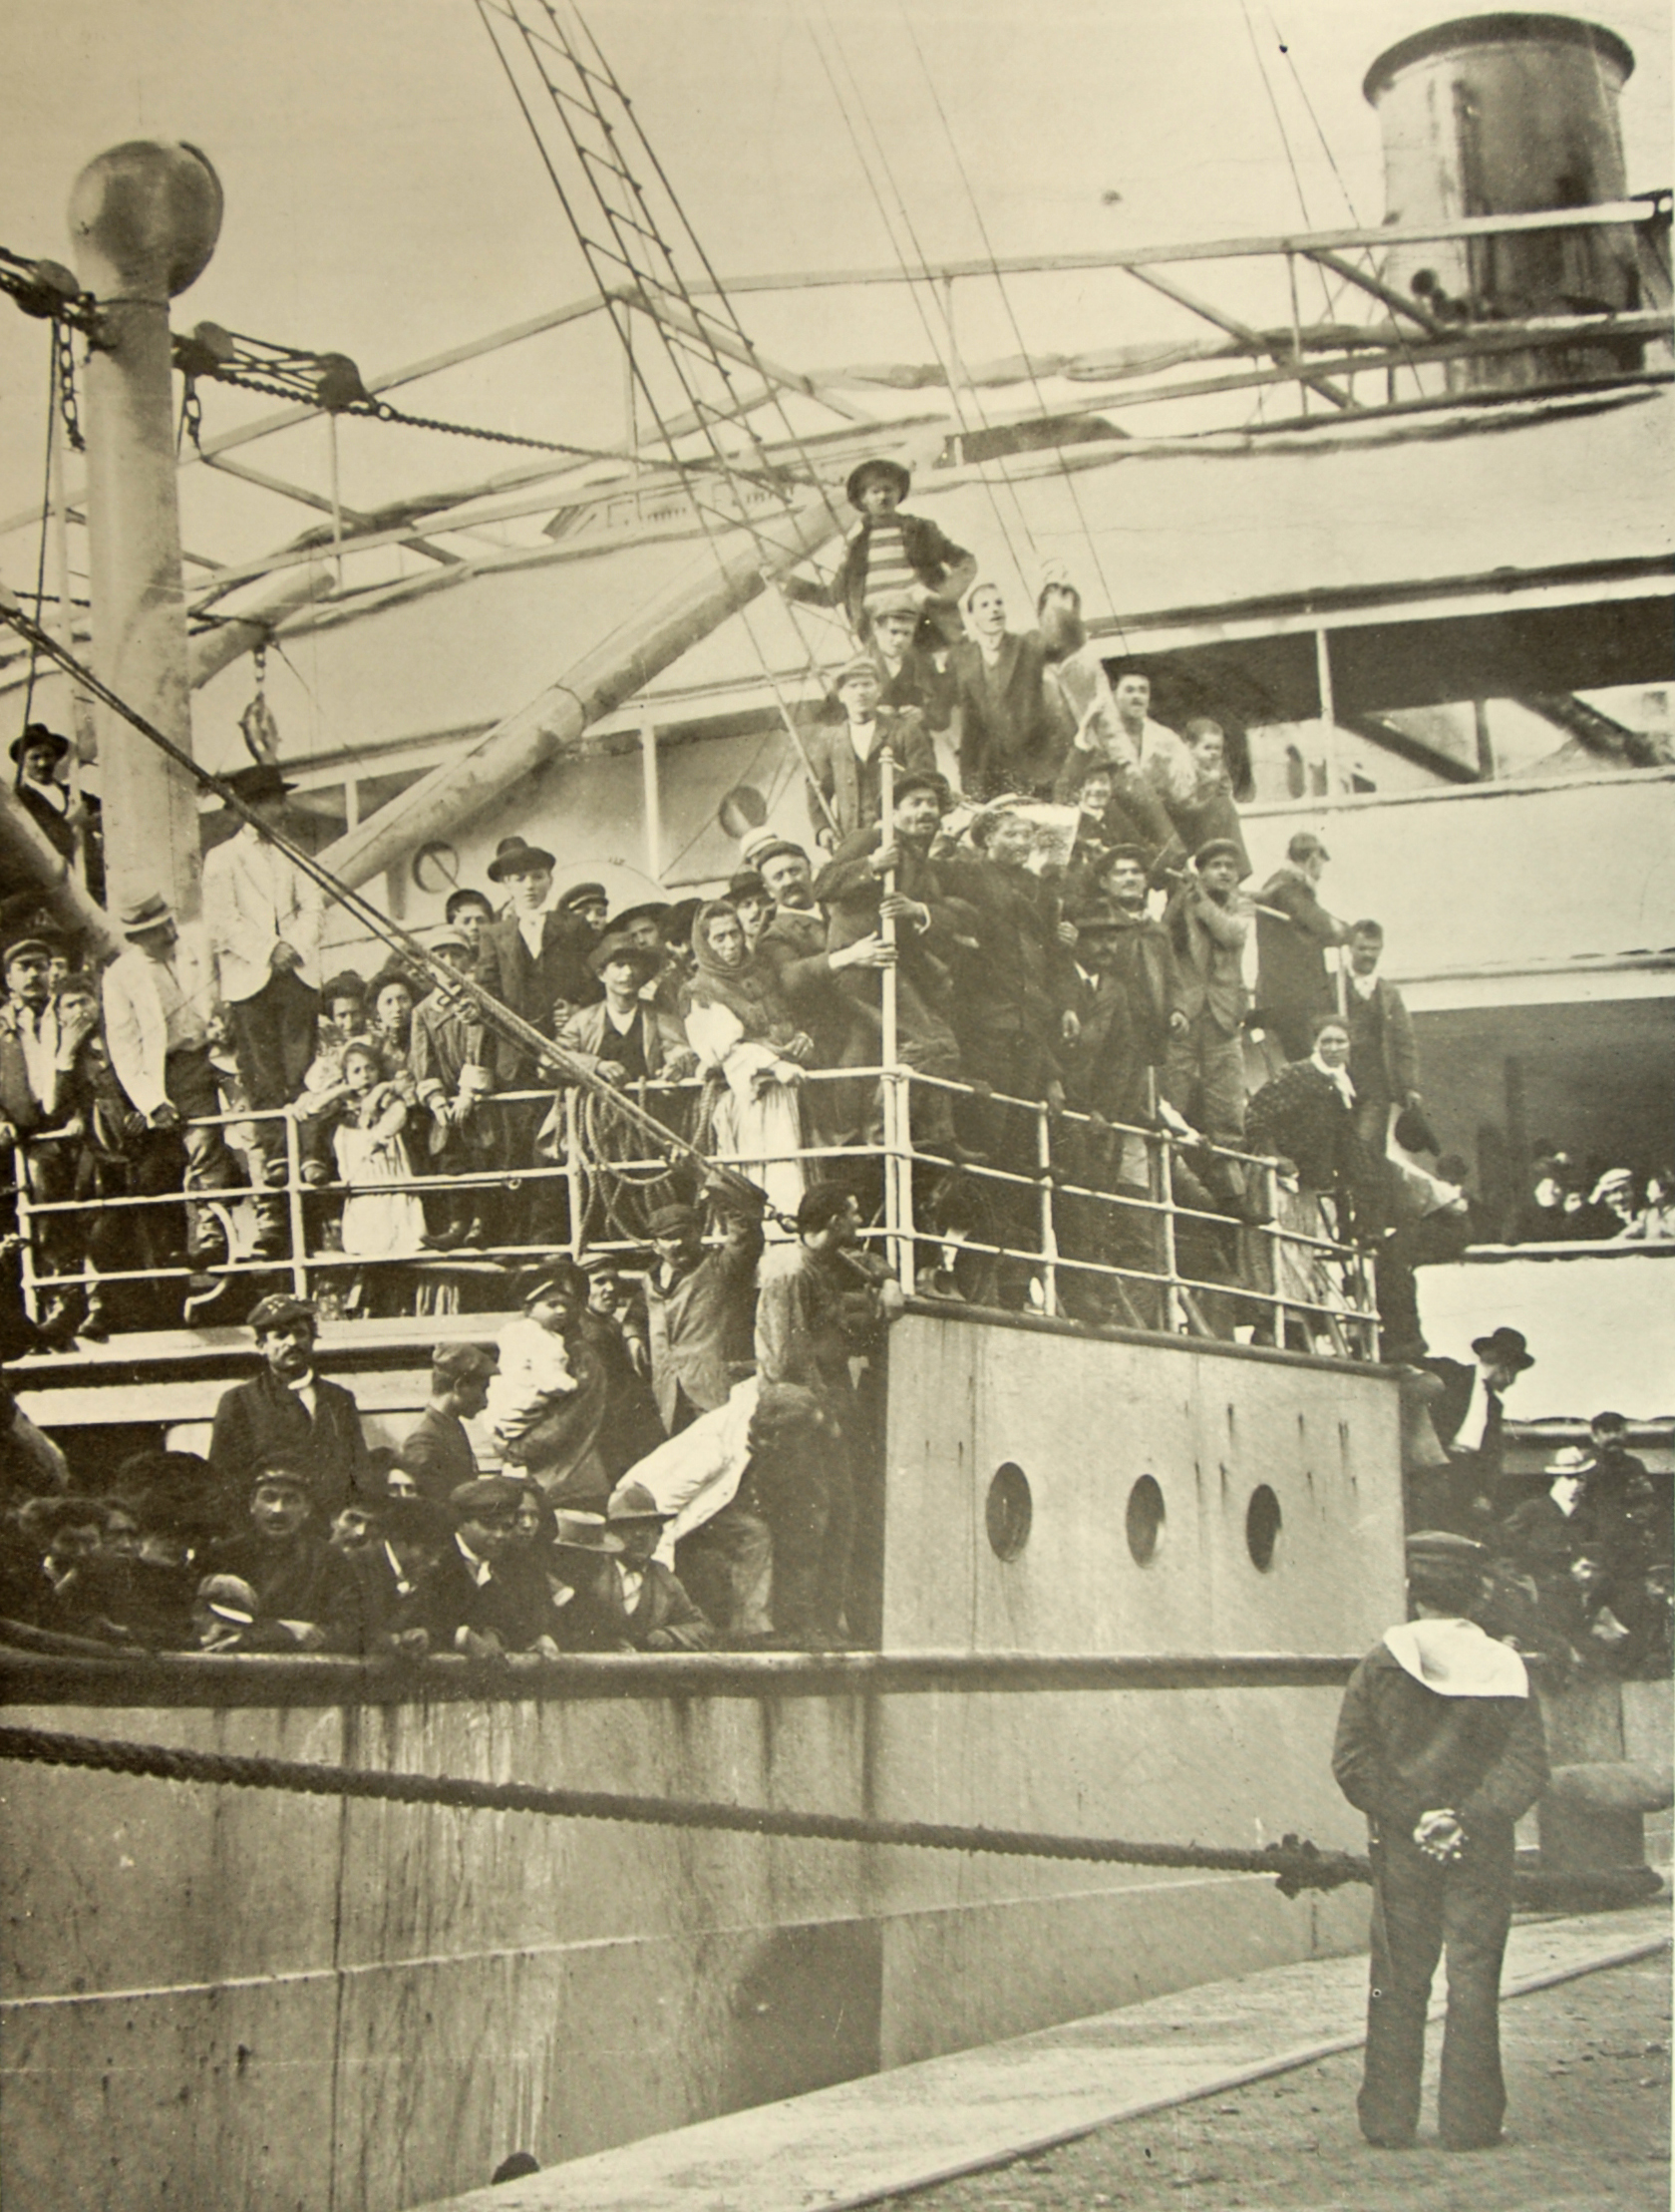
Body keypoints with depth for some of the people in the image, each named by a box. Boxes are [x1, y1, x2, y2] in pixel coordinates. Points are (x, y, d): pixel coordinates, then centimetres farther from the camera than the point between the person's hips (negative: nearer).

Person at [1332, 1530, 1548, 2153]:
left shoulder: (1382, 1663, -2)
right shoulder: (1503, 1666, -2)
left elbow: (1352, 1762, -7)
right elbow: (1527, 1767, -9)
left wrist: (1410, 1818, -9)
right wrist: (1468, 1819, -13)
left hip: (1401, 1847, 1)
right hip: (1483, 1853, 0)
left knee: (1397, 1984, 8)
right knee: (1473, 1981, 6)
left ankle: (1388, 2119, 11)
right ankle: (1468, 2120, 6)